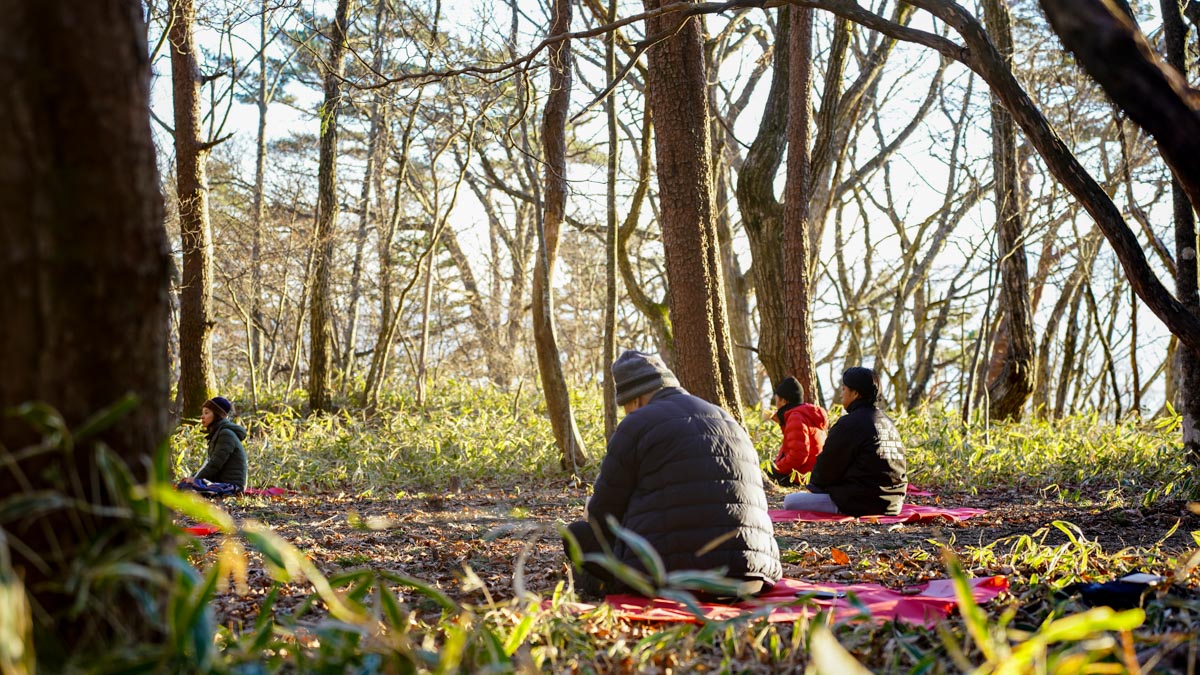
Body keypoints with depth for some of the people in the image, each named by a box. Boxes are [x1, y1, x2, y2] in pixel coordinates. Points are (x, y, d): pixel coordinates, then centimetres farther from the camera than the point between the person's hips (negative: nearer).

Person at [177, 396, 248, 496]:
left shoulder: (226, 434, -14)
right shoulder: (217, 434, 18)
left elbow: (215, 464, -18)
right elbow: (210, 461, 17)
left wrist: (196, 479, -11)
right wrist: (194, 478, 3)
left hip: (232, 485, -10)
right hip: (222, 482, 10)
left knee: (187, 487, -25)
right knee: (183, 484, 6)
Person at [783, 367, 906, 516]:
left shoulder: (850, 423, -15)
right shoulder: (887, 422, 13)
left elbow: (828, 466, -9)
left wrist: (813, 485, 16)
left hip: (861, 504, -10)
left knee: (790, 502, -7)